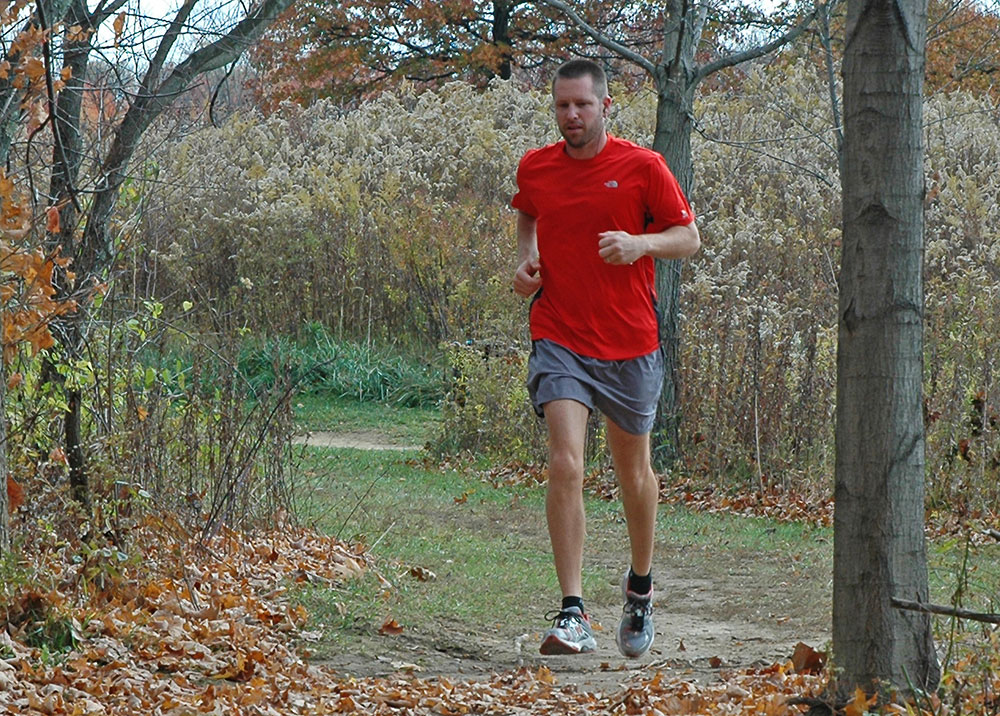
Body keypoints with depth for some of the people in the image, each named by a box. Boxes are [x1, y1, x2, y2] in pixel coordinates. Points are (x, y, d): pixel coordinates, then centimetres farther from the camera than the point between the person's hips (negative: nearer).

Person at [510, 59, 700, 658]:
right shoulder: (535, 168, 4)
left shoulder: (642, 166, -4)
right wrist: (527, 258, 7)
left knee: (634, 473, 14)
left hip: (631, 343, 0)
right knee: (566, 464, -17)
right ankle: (573, 616, -17)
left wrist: (641, 243, -19)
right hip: (559, 339, 0)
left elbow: (689, 237, 1)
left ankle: (641, 583, 41)